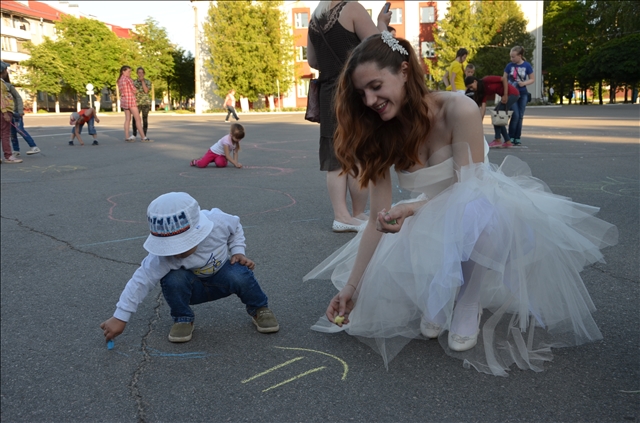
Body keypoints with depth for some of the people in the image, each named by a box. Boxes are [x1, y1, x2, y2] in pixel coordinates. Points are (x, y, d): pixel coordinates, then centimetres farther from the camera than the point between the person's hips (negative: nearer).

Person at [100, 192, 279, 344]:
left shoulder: (217, 221, -29)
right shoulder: (164, 255, -32)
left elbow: (236, 227, -5)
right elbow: (141, 280, -29)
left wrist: (238, 252, -17)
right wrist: (120, 317, -29)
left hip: (222, 275, 1)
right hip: (193, 289, -1)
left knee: (239, 275, -33)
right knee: (173, 279, -34)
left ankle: (259, 309, -2)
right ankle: (183, 319, -5)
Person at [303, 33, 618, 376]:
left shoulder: (457, 111, -23)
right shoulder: (380, 136, -8)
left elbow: (468, 188, -20)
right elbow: (378, 220, -9)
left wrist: (413, 208, -39)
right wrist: (351, 287, -11)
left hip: (486, 211, -4)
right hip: (431, 225, 4)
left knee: (472, 213, -41)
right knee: (381, 295, -21)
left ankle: (469, 302, -14)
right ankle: (439, 296, 11)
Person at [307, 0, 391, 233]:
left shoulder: (314, 19, 11)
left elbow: (312, 61, 17)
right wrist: (382, 23, 6)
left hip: (329, 95, 6)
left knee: (336, 157, 6)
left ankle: (341, 216, 5)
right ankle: (359, 215, 9)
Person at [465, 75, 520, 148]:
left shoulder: (487, 80, -14)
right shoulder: (483, 91, 7)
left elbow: (504, 79, -16)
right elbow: (483, 107, 0)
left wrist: (505, 95, -17)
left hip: (512, 93, -9)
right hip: (508, 96, 9)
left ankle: (497, 140, -6)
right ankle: (507, 142, 13)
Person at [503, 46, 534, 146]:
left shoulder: (527, 65, -3)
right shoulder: (509, 65, -2)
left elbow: (532, 79, 4)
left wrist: (524, 83, -15)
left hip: (522, 94, 1)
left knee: (520, 116, 5)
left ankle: (517, 138, 13)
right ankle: (510, 137, 0)